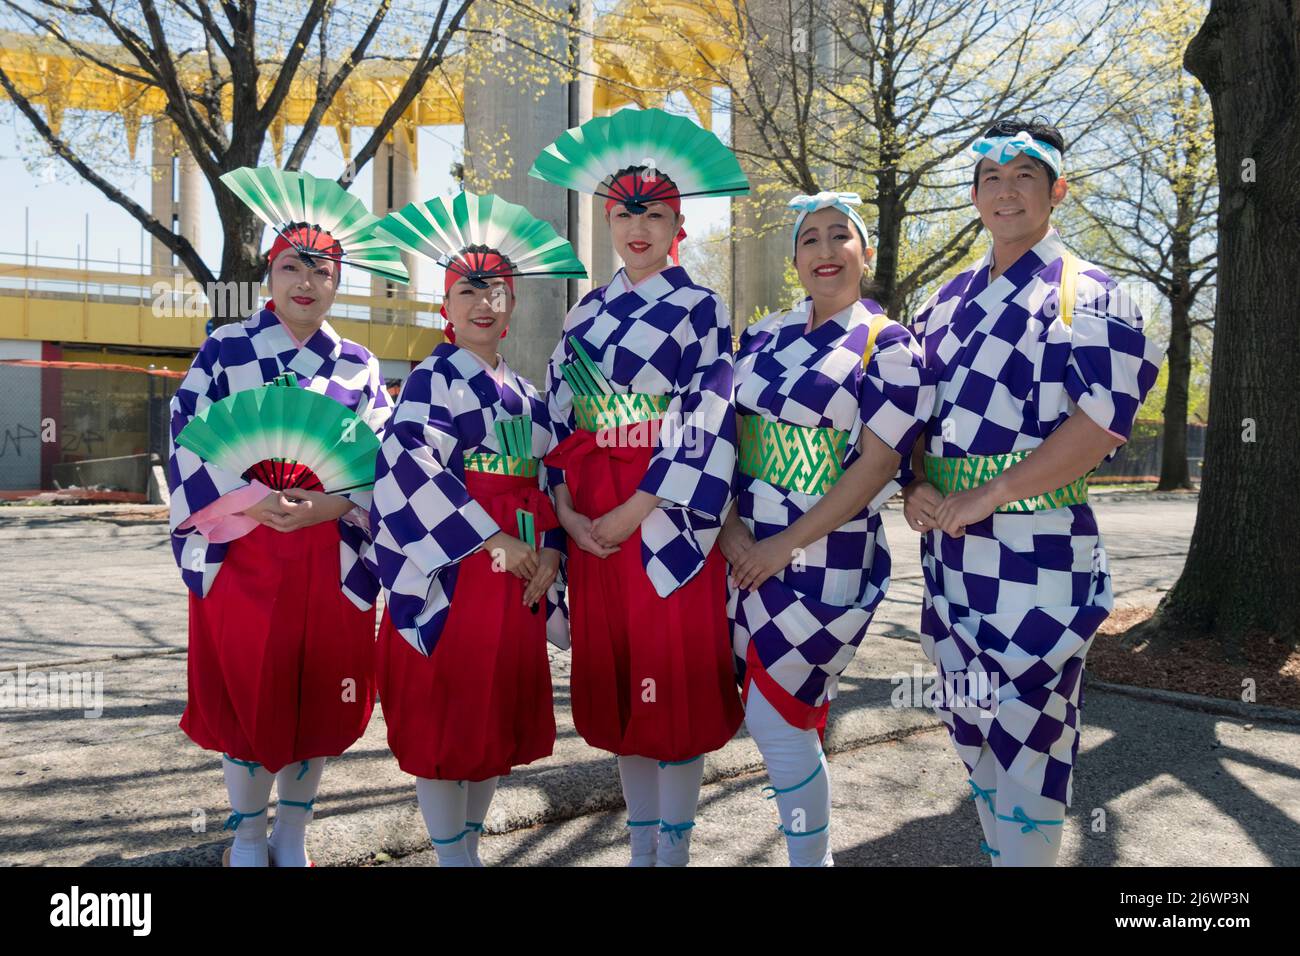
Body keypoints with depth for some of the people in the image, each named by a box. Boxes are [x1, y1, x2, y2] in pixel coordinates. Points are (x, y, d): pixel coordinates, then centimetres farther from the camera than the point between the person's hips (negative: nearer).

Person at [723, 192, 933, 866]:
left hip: (823, 560, -5)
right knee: (791, 712, 12)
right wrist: (730, 525, -7)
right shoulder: (764, 336, 10)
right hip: (745, 550, 5)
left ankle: (808, 858, 19)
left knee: (773, 721, -3)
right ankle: (812, 850, 32)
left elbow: (877, 462, -12)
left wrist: (785, 546, -15)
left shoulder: (888, 345, -5)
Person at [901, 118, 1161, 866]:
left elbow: (1105, 420, -18)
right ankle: (997, 846, 34)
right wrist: (916, 487, -3)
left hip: (1039, 550, -6)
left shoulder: (1086, 295, -6)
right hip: (950, 549, 6)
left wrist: (982, 498, -20)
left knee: (1027, 730, 1)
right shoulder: (950, 301, 12)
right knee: (973, 724, 16)